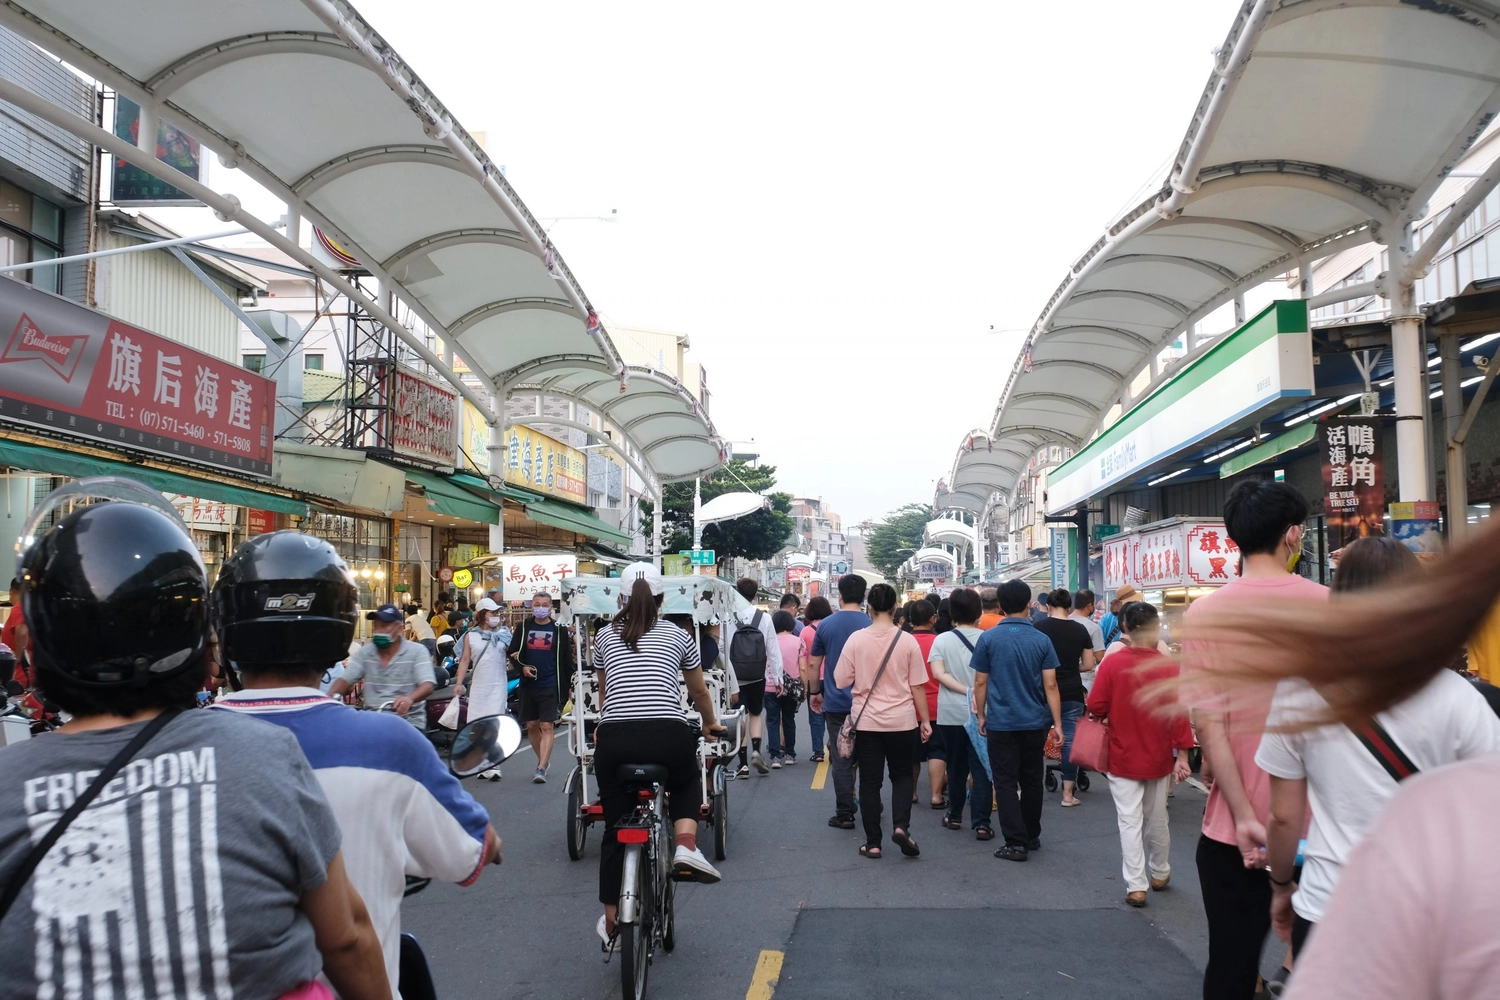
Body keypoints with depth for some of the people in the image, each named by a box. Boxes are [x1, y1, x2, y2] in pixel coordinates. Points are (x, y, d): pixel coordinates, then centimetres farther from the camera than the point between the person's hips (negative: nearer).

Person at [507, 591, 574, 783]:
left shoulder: (559, 630, 2)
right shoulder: (523, 628, 7)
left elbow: (567, 660, 3)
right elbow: (511, 652, 9)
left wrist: (568, 686, 0)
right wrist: (522, 667, -9)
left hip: (550, 686, -3)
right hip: (528, 685, 3)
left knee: (547, 727, -9)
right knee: (531, 726, 11)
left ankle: (541, 768, -11)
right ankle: (545, 759, 29)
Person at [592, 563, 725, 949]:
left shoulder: (606, 635, 19)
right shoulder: (677, 635, 17)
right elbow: (699, 692, 31)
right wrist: (710, 724, 50)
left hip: (614, 737, 1)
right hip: (668, 735, -1)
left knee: (615, 829, 17)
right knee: (686, 784, 32)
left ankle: (610, 922, 23)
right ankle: (686, 846, 7)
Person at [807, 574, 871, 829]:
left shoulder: (826, 625, -3)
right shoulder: (871, 625, -5)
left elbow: (814, 665, 2)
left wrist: (814, 693, 16)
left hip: (836, 702, -1)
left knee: (841, 760, 4)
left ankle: (845, 814, 5)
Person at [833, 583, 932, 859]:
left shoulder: (856, 639, -9)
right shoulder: (907, 641, -8)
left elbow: (841, 681, -3)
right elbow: (917, 686, -4)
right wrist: (925, 720, 6)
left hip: (866, 721, 0)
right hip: (902, 721, 0)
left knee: (869, 781, 9)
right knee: (902, 775, 17)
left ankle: (873, 843, 12)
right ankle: (901, 826, -2)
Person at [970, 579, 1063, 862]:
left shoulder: (988, 638, -7)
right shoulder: (1041, 640, -4)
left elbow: (980, 682, -3)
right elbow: (1050, 685, -4)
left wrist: (981, 716, 8)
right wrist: (1057, 723, 0)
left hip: (1000, 722, -2)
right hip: (1034, 722, 2)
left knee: (1006, 783, 3)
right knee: (1032, 780, 16)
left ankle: (1016, 843, -1)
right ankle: (1032, 836, 28)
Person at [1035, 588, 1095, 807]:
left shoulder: (1039, 627, -6)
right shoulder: (1080, 629, 2)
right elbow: (1088, 665, 5)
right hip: (1072, 693, 1)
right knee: (1070, 741, 4)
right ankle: (1068, 794, 6)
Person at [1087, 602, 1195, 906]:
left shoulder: (1112, 664, -15)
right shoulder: (1169, 667, -13)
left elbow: (1096, 706, -12)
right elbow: (1179, 713, -12)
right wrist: (1182, 754, -6)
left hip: (1123, 756, -2)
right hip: (1159, 757, 2)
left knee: (1129, 820, 3)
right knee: (1157, 818, 18)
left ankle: (1136, 886, 2)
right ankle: (1159, 873, 36)